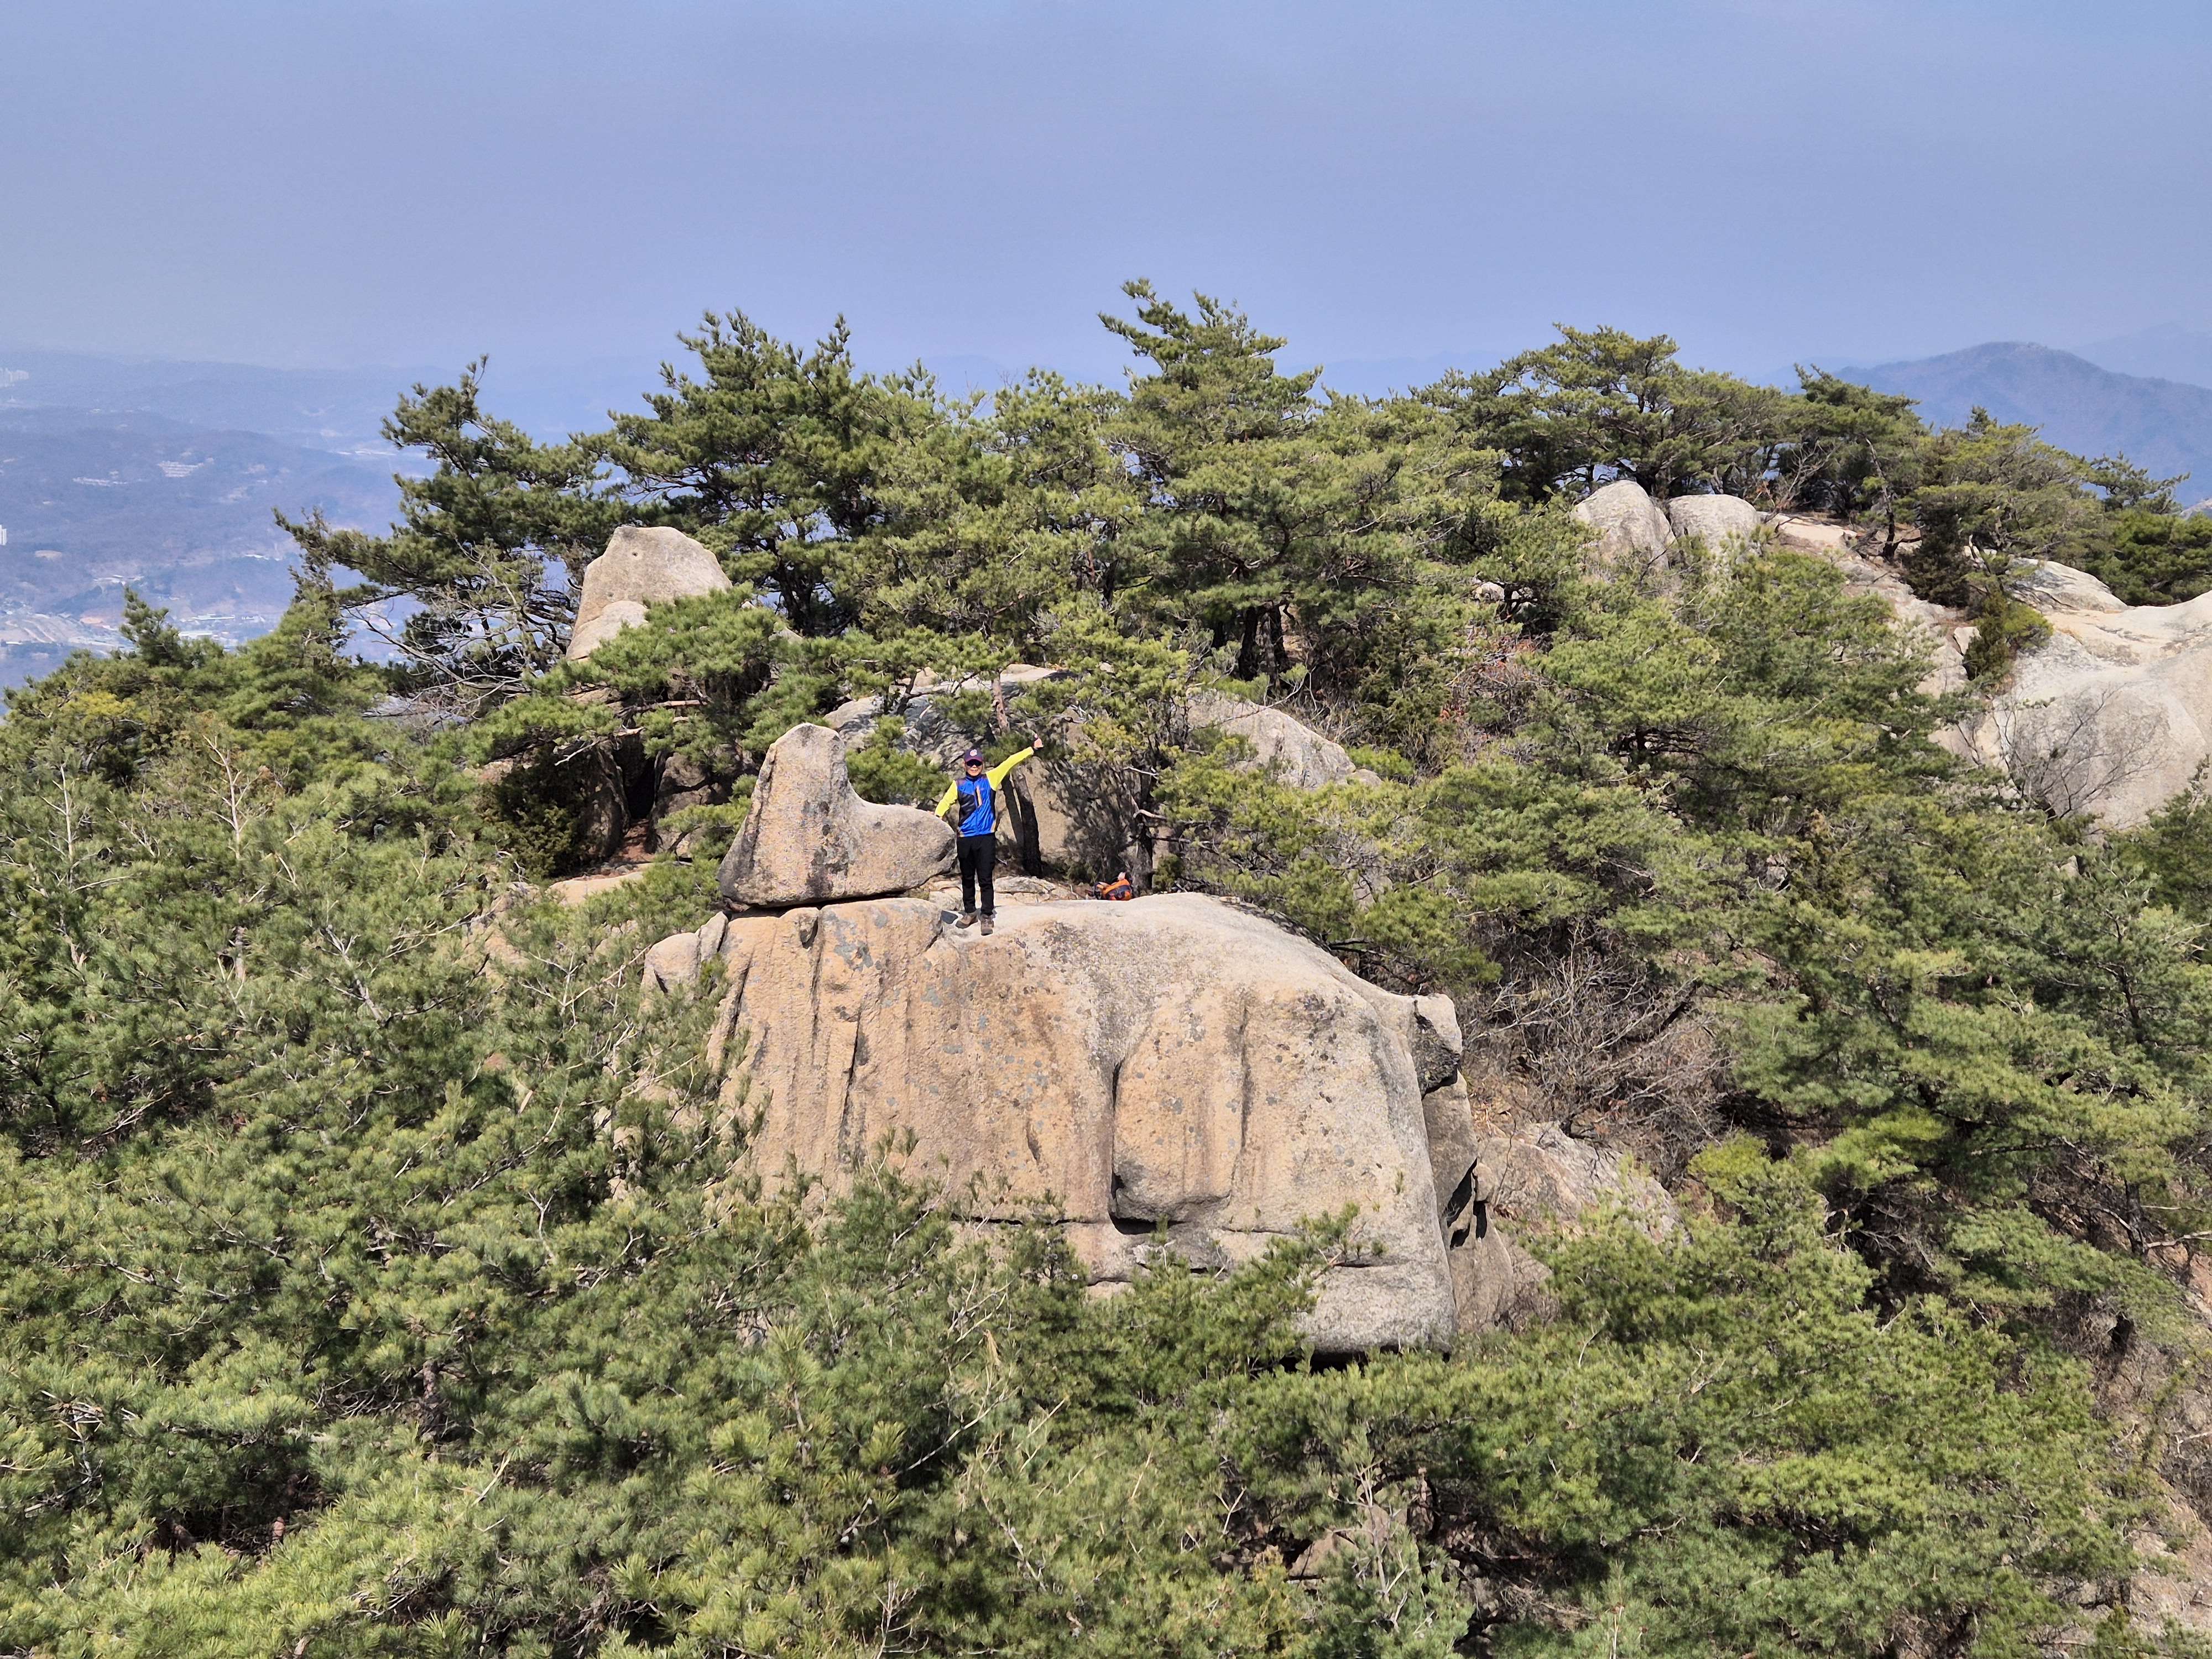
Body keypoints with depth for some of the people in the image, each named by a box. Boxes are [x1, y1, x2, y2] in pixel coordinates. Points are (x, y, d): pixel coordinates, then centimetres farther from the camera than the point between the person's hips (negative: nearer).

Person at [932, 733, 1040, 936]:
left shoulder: (990, 779, 4)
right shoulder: (958, 785, 7)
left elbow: (1009, 762, 0)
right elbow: (946, 802, 0)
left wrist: (1032, 749, -4)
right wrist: (935, 817, -18)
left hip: (986, 837, -2)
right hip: (965, 839, 2)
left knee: (985, 879, -4)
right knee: (967, 878, 13)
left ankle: (987, 917, 2)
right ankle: (969, 913, 27)